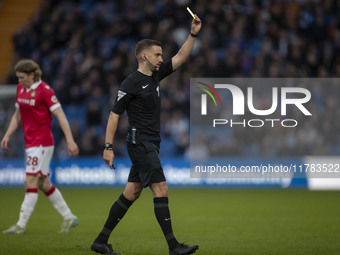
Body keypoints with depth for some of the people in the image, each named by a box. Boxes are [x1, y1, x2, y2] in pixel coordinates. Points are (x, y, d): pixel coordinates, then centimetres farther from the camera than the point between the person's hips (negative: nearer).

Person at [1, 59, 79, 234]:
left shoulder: (45, 90, -13)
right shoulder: (20, 89, 11)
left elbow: (60, 115, -16)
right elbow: (18, 114, 22)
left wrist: (70, 140, -21)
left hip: (42, 142, -9)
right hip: (30, 142, 9)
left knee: (30, 182, -10)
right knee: (43, 184, 11)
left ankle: (21, 225, -8)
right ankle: (69, 218, 20)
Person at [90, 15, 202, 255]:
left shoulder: (155, 75, 12)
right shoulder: (131, 84, -11)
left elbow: (180, 58, 14)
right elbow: (114, 115, -9)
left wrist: (193, 34, 2)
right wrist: (109, 147, -12)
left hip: (151, 145, 9)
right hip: (140, 143, -9)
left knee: (131, 194, 10)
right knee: (161, 189, -13)